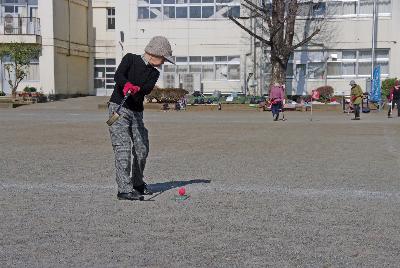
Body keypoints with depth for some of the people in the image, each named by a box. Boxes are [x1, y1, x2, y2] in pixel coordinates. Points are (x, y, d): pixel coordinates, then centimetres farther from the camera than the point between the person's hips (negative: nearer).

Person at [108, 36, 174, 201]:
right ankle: (124, 190, -17)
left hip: (136, 112, 6)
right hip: (118, 108, -6)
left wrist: (135, 90, -31)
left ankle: (137, 183, 28)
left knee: (142, 149, 6)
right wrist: (127, 84, -40)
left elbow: (146, 90, -10)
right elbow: (118, 76, -19)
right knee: (123, 148, -14)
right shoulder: (130, 58, -1)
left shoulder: (154, 73, 10)